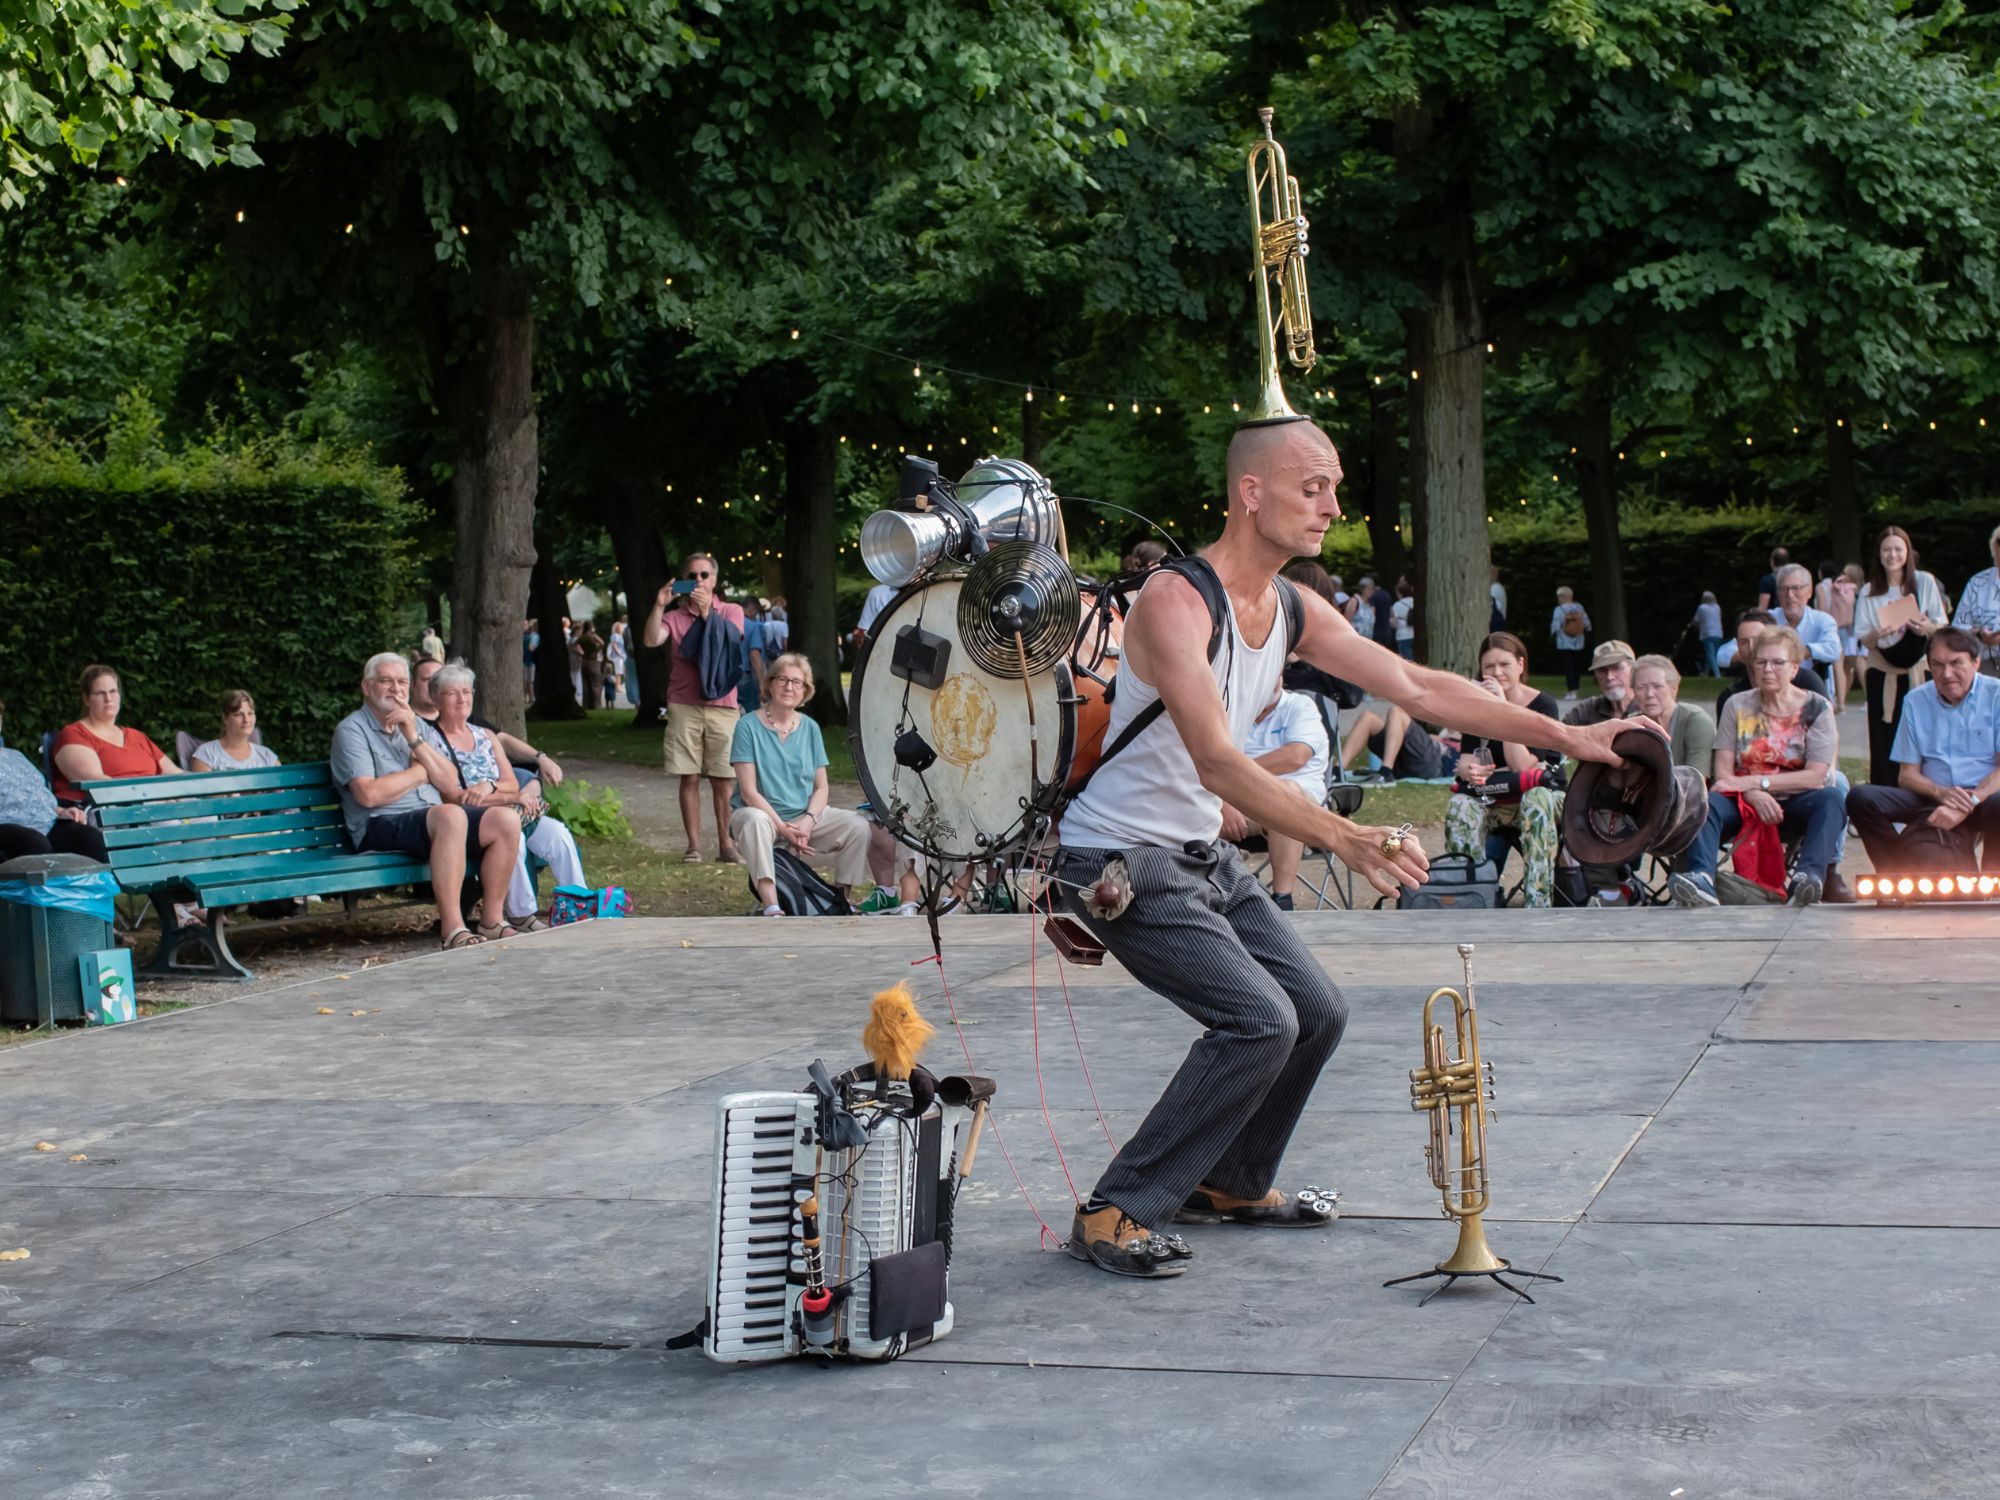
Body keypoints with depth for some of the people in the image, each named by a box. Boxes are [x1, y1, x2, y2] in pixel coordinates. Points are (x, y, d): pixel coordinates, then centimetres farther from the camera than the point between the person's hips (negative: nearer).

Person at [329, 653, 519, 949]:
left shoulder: (414, 723, 21)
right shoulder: (351, 730, 0)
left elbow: (448, 780, 8)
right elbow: (369, 794, -16)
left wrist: (413, 737, -4)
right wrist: (419, 772, -1)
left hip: (433, 818, 7)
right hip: (381, 827, -7)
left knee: (506, 819, -14)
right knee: (450, 815, -37)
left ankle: (492, 919, -7)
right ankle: (452, 928, -38)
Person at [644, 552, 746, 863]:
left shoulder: (731, 612, 8)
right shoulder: (674, 616, 9)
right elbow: (652, 640, -8)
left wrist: (707, 612, -18)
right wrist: (659, 605, -19)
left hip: (722, 706, 0)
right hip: (684, 707, 1)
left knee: (724, 779, -1)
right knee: (689, 777, 0)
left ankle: (726, 844, 6)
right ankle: (693, 846, 4)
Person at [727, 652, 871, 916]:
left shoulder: (809, 728, 7)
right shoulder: (749, 725, -7)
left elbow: (821, 788, 6)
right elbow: (749, 791, -12)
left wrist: (808, 820, -14)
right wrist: (783, 827, -21)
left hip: (805, 817, 4)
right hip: (762, 812, -4)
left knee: (858, 825, -18)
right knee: (755, 821, -40)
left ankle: (841, 897, -3)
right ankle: (771, 908, -47)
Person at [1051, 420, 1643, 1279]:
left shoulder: (1292, 610, 4)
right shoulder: (1174, 602, -24)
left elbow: (1418, 688, 8)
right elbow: (1217, 764, -34)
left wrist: (1564, 737, 4)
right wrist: (1346, 842, -44)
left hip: (1202, 856, 9)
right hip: (1119, 860, -9)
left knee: (1316, 1013, 12)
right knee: (1258, 1022, -19)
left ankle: (1228, 1184, 31)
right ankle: (1115, 1215, -10)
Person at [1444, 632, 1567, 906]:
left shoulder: (1543, 705, -10)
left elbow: (1523, 767, -21)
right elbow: (1465, 759, -3)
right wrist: (1469, 770, -29)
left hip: (1541, 794, -3)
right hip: (1491, 801, 3)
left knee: (1535, 800, -38)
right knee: (1459, 805, -29)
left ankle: (1537, 904, -42)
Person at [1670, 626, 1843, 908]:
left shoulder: (1816, 708, 2)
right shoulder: (1737, 706, 8)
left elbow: (1815, 776, -8)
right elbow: (1722, 773, 0)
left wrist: (1754, 782, -14)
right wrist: (1754, 795, -20)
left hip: (1795, 804, -1)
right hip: (1745, 801, 1)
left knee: (1832, 798, -32)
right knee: (1705, 802, -31)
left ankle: (1807, 877, -52)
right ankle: (1701, 878, -56)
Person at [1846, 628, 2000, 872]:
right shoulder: (1916, 701, 12)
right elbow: (1907, 775, 10)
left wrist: (1968, 804, -23)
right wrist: (1941, 792, -13)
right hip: (1934, 799, 3)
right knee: (1861, 799, -19)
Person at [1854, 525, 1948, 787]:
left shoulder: (1925, 582, 3)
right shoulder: (1869, 592, 5)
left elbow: (1943, 625, 5)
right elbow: (1863, 640, 3)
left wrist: (1928, 628, -18)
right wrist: (1878, 634, -19)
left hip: (1918, 671, -1)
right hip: (1882, 674, 1)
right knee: (1884, 741, -3)